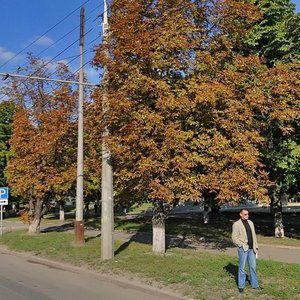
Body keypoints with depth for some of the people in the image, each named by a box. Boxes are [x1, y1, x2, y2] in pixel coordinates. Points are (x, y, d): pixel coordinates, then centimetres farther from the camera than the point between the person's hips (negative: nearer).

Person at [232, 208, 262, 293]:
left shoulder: (250, 223, 11)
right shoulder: (236, 224, -7)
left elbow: (254, 236, 16)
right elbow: (234, 238, -9)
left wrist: (256, 247, 11)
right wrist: (243, 245, -13)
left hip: (251, 249, 5)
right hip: (243, 249, -5)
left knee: (253, 267, 11)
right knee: (242, 268, 3)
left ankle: (255, 284, 23)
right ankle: (241, 286, 14)